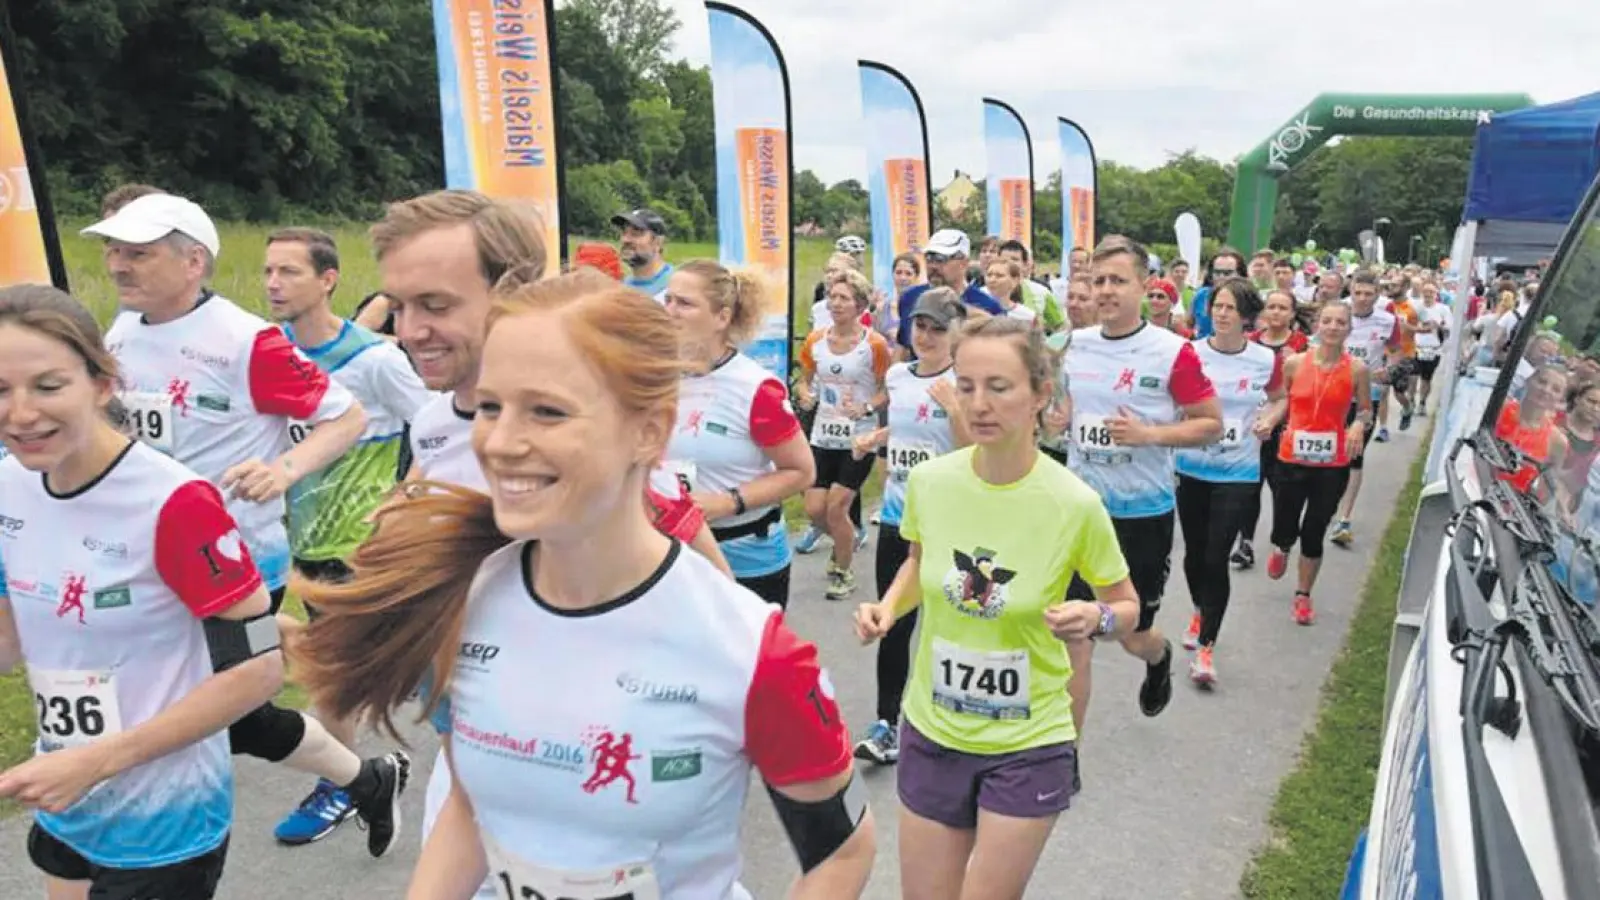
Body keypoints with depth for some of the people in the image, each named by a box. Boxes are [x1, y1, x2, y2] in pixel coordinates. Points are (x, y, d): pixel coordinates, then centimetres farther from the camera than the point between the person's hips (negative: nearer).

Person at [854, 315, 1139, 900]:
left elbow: (1127, 606, -2)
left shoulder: (1075, 504, -20)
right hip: (932, 731, 3)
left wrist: (1096, 619, -24)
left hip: (1028, 746, -3)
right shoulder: (928, 481, -12)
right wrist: (889, 606, -9)